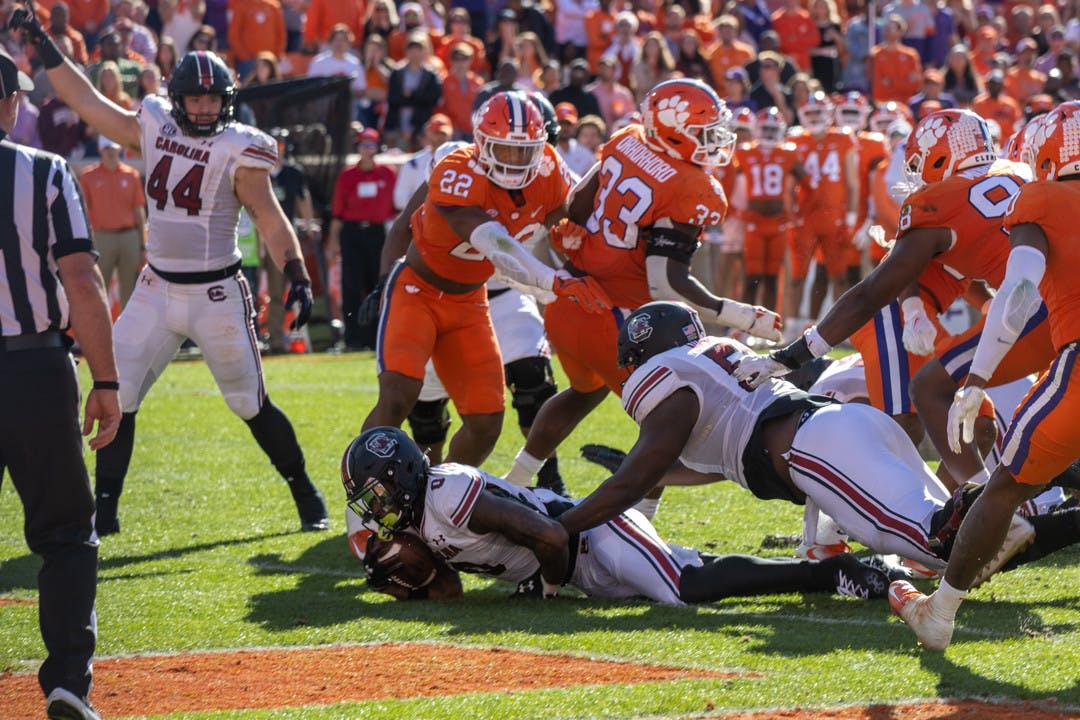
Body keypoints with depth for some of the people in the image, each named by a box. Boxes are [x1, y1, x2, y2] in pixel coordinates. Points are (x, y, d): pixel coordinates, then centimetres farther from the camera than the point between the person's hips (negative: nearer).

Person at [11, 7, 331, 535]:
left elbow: (269, 220, -10)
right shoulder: (153, 128, 3)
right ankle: (104, 510, 8)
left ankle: (308, 497, 22)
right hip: (157, 290, 4)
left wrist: (297, 276, -22)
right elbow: (90, 104, 11)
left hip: (217, 294, -4)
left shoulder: (238, 151, -11)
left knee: (253, 406, 4)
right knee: (117, 399, -2)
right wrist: (45, 49, 10)